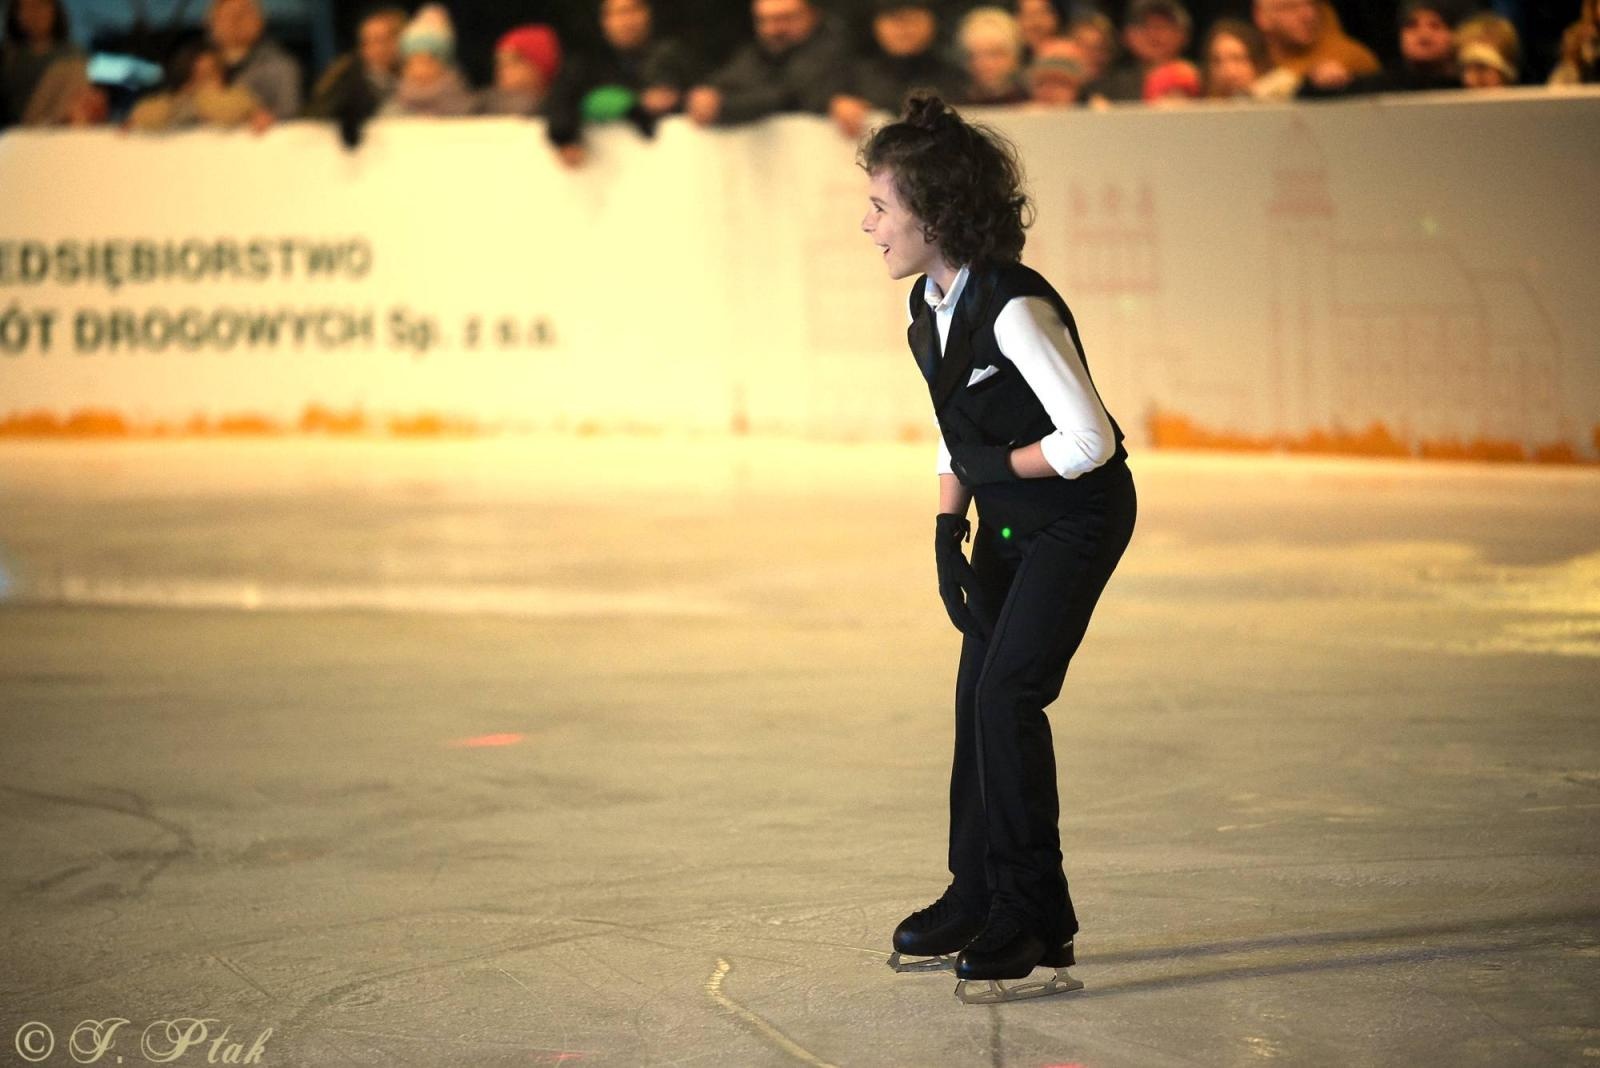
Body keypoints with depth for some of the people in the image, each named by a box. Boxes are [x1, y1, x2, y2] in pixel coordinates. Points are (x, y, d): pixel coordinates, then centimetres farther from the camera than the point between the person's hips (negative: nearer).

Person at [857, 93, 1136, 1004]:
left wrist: (1000, 466, -16)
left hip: (1078, 516, -9)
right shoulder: (930, 310, 0)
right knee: (978, 697, 10)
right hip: (1007, 519, 9)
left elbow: (1088, 440, -29)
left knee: (1008, 693, -15)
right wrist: (950, 533, 0)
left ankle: (1035, 924, -7)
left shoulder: (1014, 309, -28)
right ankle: (978, 901, 23)